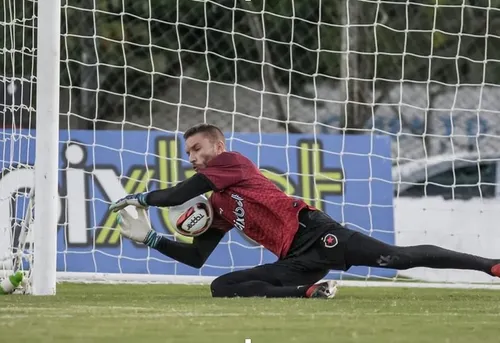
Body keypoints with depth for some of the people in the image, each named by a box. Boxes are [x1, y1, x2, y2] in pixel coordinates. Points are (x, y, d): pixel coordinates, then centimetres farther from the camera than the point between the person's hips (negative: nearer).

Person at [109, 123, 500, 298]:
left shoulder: (233, 161, 3)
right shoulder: (217, 207, 26)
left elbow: (180, 194, -6)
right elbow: (196, 257, 26)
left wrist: (141, 197, 9)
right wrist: (152, 239, 15)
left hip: (314, 232, -8)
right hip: (297, 260, 8)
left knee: (398, 257, -21)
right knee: (222, 286, -8)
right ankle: (311, 291, -19)